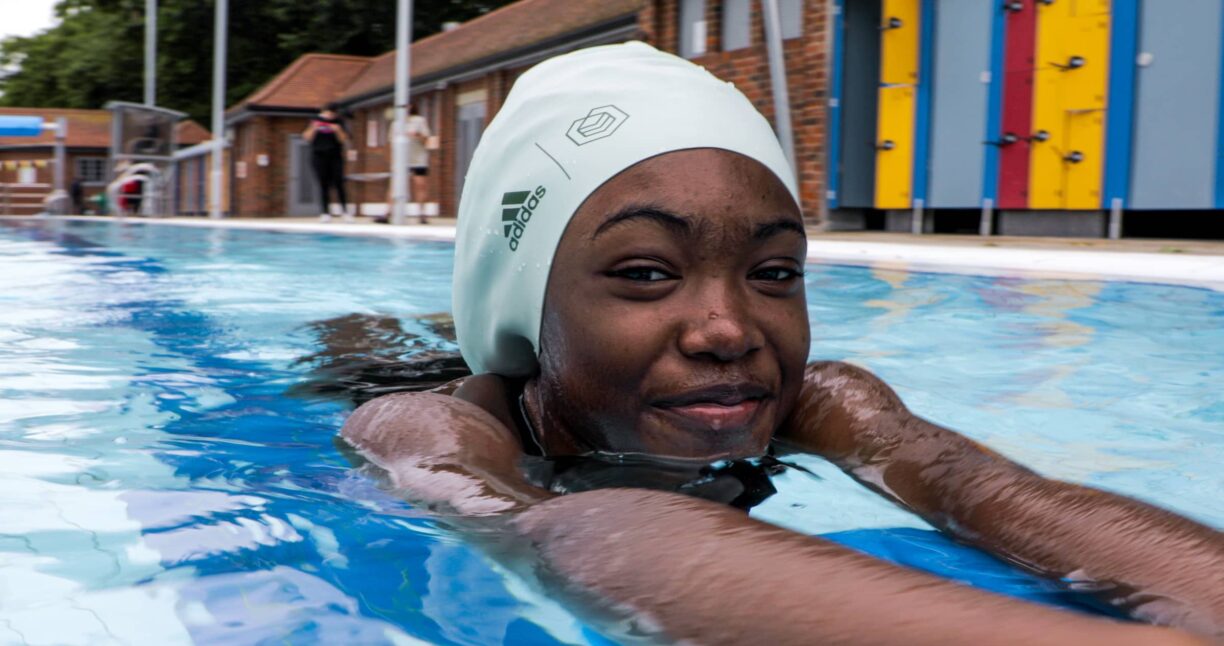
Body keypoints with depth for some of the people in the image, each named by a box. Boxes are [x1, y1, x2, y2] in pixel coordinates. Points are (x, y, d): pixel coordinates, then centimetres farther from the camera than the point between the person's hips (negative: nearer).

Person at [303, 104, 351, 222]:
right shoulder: (315, 120, 5)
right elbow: (307, 137, 3)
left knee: (339, 183, -7)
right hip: (319, 156, 0)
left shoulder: (338, 122, 5)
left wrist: (338, 131, -16)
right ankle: (326, 212, 1)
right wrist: (313, 129, -15)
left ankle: (345, 210, -3)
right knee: (324, 185, -2)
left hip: (335, 156, 0)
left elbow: (344, 140, 1)